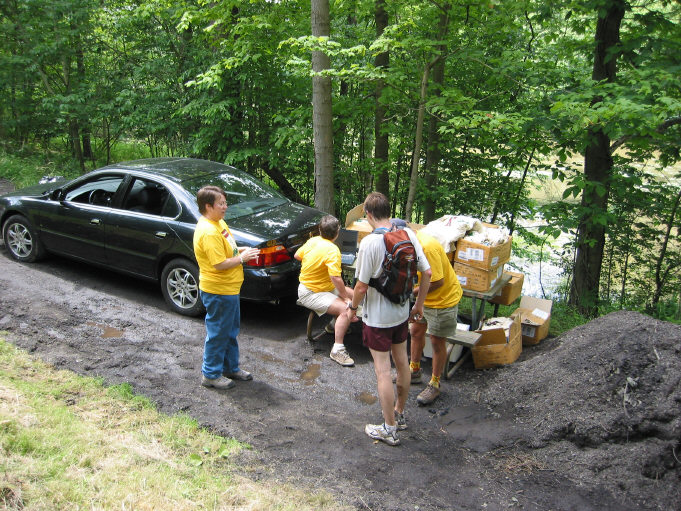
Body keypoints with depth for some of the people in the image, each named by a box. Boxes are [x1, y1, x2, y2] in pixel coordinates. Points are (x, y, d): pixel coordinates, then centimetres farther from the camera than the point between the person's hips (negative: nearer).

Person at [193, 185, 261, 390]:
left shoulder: (218, 222, 8)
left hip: (229, 288, 11)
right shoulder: (208, 232, -25)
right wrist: (242, 258, -16)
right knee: (218, 333, 3)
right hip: (218, 291, -11)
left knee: (230, 331, 21)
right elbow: (220, 264, -27)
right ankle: (211, 375, 18)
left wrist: (239, 250, 6)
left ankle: (231, 367, 36)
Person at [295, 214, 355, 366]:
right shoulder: (332, 250, -24)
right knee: (345, 309, -26)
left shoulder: (313, 240, 1)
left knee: (352, 294, 11)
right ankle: (337, 350, -25)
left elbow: (297, 255, 15)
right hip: (311, 294, -10)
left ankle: (335, 324, 27)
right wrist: (345, 297, -20)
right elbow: (336, 278, -30)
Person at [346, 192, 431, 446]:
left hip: (377, 317, -6)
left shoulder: (370, 242, -23)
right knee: (402, 362, 21)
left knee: (382, 370, 4)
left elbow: (362, 285, -20)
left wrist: (352, 307, -1)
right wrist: (419, 304, 11)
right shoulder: (408, 234, -5)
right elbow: (426, 273, -1)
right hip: (402, 312, 7)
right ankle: (399, 413, 40)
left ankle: (389, 429, 16)